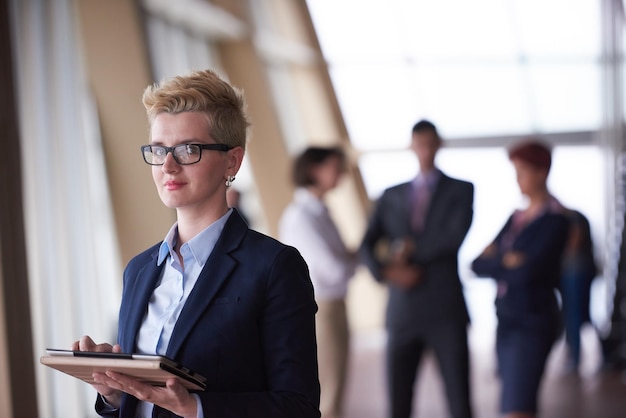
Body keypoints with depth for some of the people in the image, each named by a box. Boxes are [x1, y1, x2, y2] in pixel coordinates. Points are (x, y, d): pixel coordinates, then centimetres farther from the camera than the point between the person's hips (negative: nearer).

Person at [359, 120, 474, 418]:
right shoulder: (391, 196, 15)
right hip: (402, 311, 3)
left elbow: (455, 236, -10)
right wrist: (388, 271, -12)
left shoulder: (460, 190, 7)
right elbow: (367, 246, 6)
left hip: (445, 310, -3)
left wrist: (410, 249, -5)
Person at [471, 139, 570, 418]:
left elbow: (528, 272, -21)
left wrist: (493, 263, -4)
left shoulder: (556, 220, -10)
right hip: (507, 321, 8)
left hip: (533, 324, -8)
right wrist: (504, 262, -12)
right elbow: (478, 265, 8)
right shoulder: (516, 218, 14)